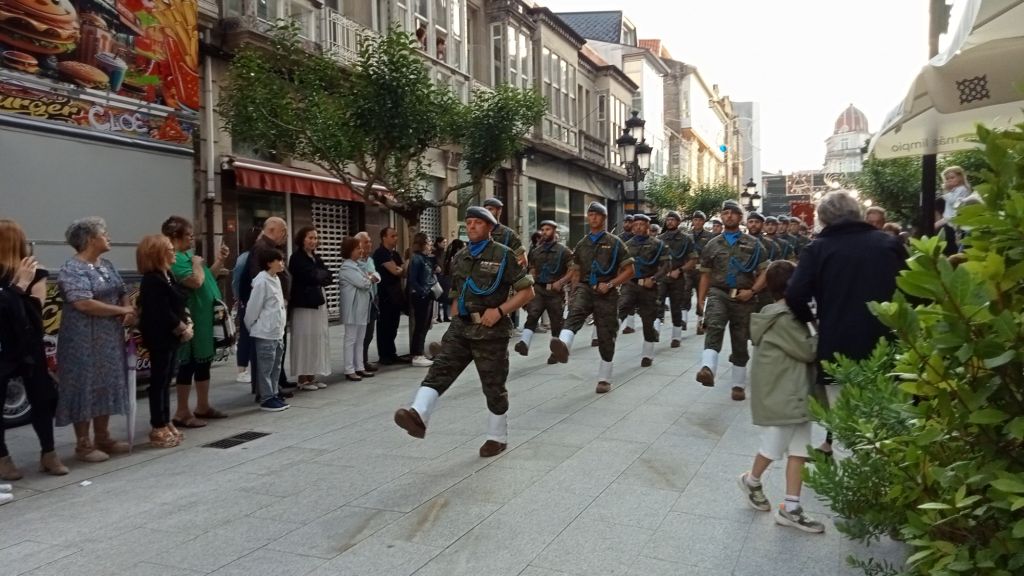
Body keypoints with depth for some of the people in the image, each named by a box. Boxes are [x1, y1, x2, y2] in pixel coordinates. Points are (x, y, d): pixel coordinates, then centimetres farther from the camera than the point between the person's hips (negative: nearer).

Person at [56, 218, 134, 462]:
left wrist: (129, 312, -8)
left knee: (107, 385, 12)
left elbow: (122, 293, 14)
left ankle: (102, 437, 22)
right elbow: (84, 304, -25)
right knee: (86, 387, -3)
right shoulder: (72, 270, -14)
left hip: (110, 338, 8)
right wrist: (122, 311, -16)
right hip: (84, 341, -8)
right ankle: (83, 444, 6)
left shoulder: (106, 264, 12)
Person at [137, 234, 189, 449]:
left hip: (171, 337, 9)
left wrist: (187, 324, 0)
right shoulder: (152, 280, -17)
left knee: (165, 381, 14)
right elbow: (163, 314, -21)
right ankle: (158, 428, 5)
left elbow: (178, 305, 15)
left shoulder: (167, 276, 13)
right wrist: (183, 329, -11)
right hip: (160, 338, -9)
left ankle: (166, 423, 22)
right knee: (159, 381, -2)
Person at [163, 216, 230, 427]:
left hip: (204, 318, 10)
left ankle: (203, 406, 25)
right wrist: (197, 263, -11)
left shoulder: (188, 254, 14)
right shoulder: (174, 259, -16)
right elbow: (196, 281, -28)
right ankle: (182, 413, 3)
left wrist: (219, 261, 12)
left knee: (204, 361, 15)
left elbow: (208, 278, 22)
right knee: (189, 363, -4)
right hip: (192, 319, -10)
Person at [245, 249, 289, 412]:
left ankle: (274, 395, 23)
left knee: (276, 367, 14)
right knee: (266, 368, 0)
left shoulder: (276, 279, 11)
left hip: (278, 332, 9)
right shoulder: (262, 282, -16)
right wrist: (251, 327, -5)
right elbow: (253, 307, -13)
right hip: (265, 333, -9)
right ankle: (266, 399, 7)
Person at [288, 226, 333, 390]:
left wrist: (318, 275, -10)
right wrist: (322, 274, 0)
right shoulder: (297, 257, -7)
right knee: (305, 339, -5)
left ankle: (312, 376, 15)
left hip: (319, 302, 8)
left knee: (319, 338, 8)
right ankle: (303, 378, 1)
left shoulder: (316, 257, 17)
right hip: (304, 303, -8)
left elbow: (329, 277, 8)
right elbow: (311, 276, -17)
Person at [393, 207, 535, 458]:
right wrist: (454, 319, 12)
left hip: (491, 331, -5)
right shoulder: (460, 258, 14)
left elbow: (527, 291, -5)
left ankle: (497, 438, 20)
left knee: (493, 386, 5)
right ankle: (418, 416, -29)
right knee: (439, 370, -15)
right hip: (460, 327, 5)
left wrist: (500, 310, -16)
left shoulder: (503, 255, -4)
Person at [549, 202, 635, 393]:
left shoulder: (614, 242, 1)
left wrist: (610, 284, -14)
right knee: (575, 312, -32)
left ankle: (604, 379, 18)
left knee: (606, 336, 4)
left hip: (606, 294, -2)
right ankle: (563, 345, -60)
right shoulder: (582, 244, 14)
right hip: (585, 288, 2)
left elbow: (629, 270, -1)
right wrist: (576, 289, 11)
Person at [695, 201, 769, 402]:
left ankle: (738, 385, 22)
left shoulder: (753, 244, 5)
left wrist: (751, 291, -12)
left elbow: (765, 272, 3)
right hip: (718, 293, 0)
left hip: (743, 298, 0)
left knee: (740, 342, 8)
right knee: (714, 328, -29)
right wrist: (700, 301, 4)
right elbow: (705, 275, 12)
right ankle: (708, 369, -46)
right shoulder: (712, 245, 9)